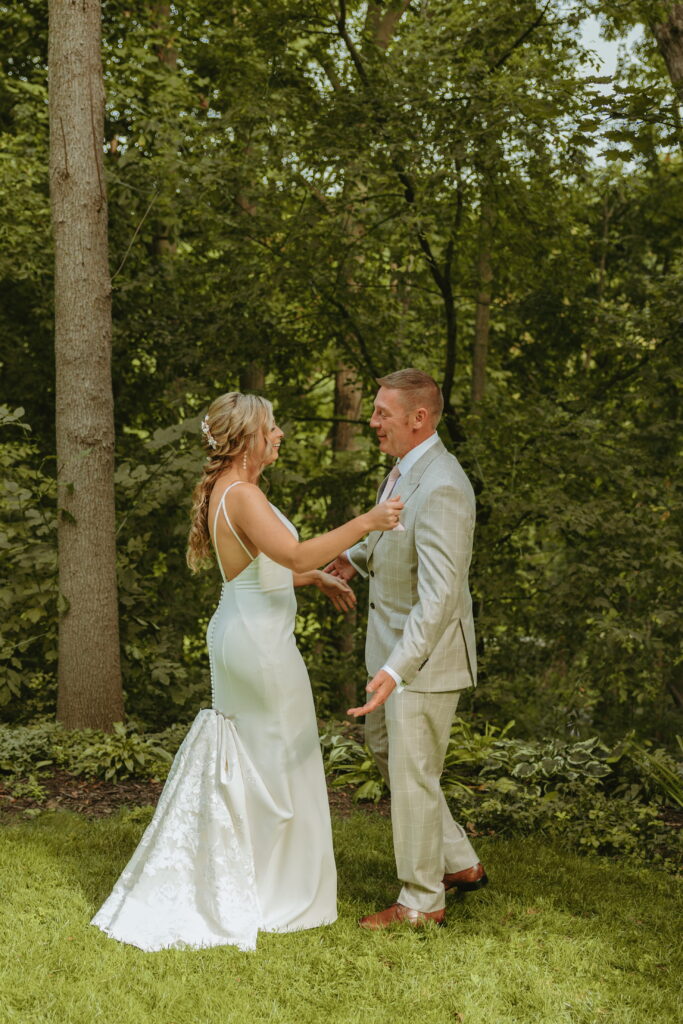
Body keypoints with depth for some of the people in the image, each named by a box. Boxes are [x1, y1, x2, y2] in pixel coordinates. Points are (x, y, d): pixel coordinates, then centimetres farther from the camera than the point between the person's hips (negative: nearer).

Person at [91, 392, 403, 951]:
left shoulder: (227, 490, 9)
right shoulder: (242, 495, -22)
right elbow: (295, 554, -36)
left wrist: (321, 578, 21)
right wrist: (365, 523, -31)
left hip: (236, 633, 10)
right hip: (261, 640, -10)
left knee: (239, 765, 18)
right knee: (281, 765, 4)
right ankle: (283, 895, 17)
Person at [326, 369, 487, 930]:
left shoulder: (441, 488, -27)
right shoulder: (406, 469, 3)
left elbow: (439, 595, -33)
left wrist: (395, 671, -41)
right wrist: (358, 556, 13)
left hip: (426, 654, -10)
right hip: (394, 642, 10)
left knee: (412, 774, 2)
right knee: (384, 748, 22)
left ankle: (423, 900, 20)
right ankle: (459, 862, 33)